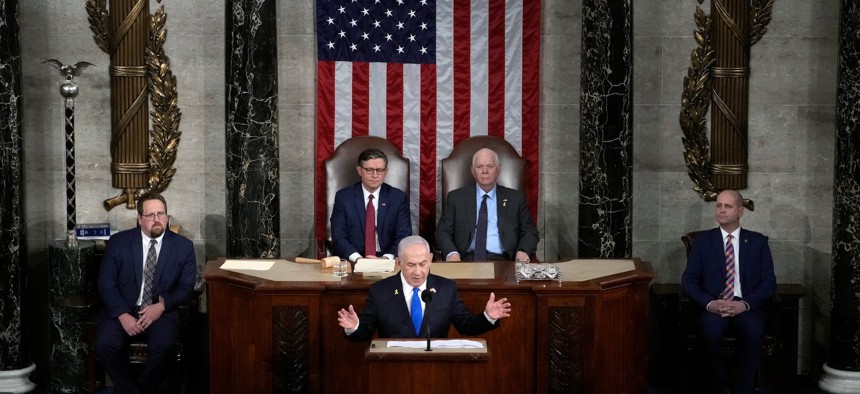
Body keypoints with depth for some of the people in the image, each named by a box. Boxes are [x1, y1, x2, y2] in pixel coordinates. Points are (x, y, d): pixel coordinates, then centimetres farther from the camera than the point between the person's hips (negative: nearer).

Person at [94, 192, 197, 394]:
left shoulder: (183, 246, 3)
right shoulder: (118, 242, 2)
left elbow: (186, 287, 3)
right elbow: (106, 283, -1)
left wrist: (162, 305, -16)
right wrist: (123, 315, -17)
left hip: (162, 311, -1)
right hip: (122, 310, 1)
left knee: (163, 343, -31)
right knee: (105, 343, -28)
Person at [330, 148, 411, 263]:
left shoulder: (398, 197, 5)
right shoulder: (343, 197, 3)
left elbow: (404, 237, -1)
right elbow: (338, 238, -2)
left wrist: (386, 258, -20)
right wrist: (358, 258, -20)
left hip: (387, 262, 0)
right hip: (353, 262, 0)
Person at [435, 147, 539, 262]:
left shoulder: (516, 198, 18)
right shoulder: (456, 197, 16)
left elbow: (530, 232, 17)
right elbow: (443, 232, 11)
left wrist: (523, 251, -6)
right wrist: (452, 253, -11)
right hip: (466, 261, -1)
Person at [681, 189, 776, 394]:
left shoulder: (758, 241, 9)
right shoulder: (703, 240, 9)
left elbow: (769, 282, 3)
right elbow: (688, 280, 3)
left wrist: (745, 304, -15)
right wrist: (709, 303, -16)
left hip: (746, 307, 0)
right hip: (713, 307, 0)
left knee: (754, 332, -34)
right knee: (711, 330, -34)